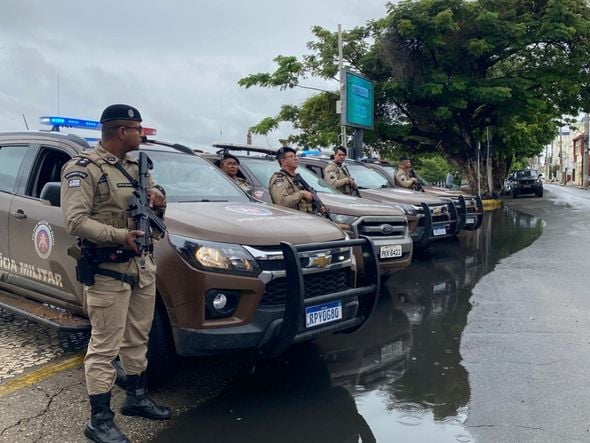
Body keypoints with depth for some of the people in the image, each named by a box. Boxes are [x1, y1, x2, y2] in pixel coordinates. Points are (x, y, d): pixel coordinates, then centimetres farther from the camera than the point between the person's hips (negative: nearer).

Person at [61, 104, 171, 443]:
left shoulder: (136, 167, 14)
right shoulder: (84, 168, -10)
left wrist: (159, 201, -3)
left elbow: (154, 210, 21)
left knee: (137, 339, 18)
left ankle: (137, 397, 34)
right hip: (109, 271, -8)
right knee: (105, 346, -1)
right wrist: (120, 235, -29)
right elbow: (75, 220, -19)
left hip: (143, 265, 8)